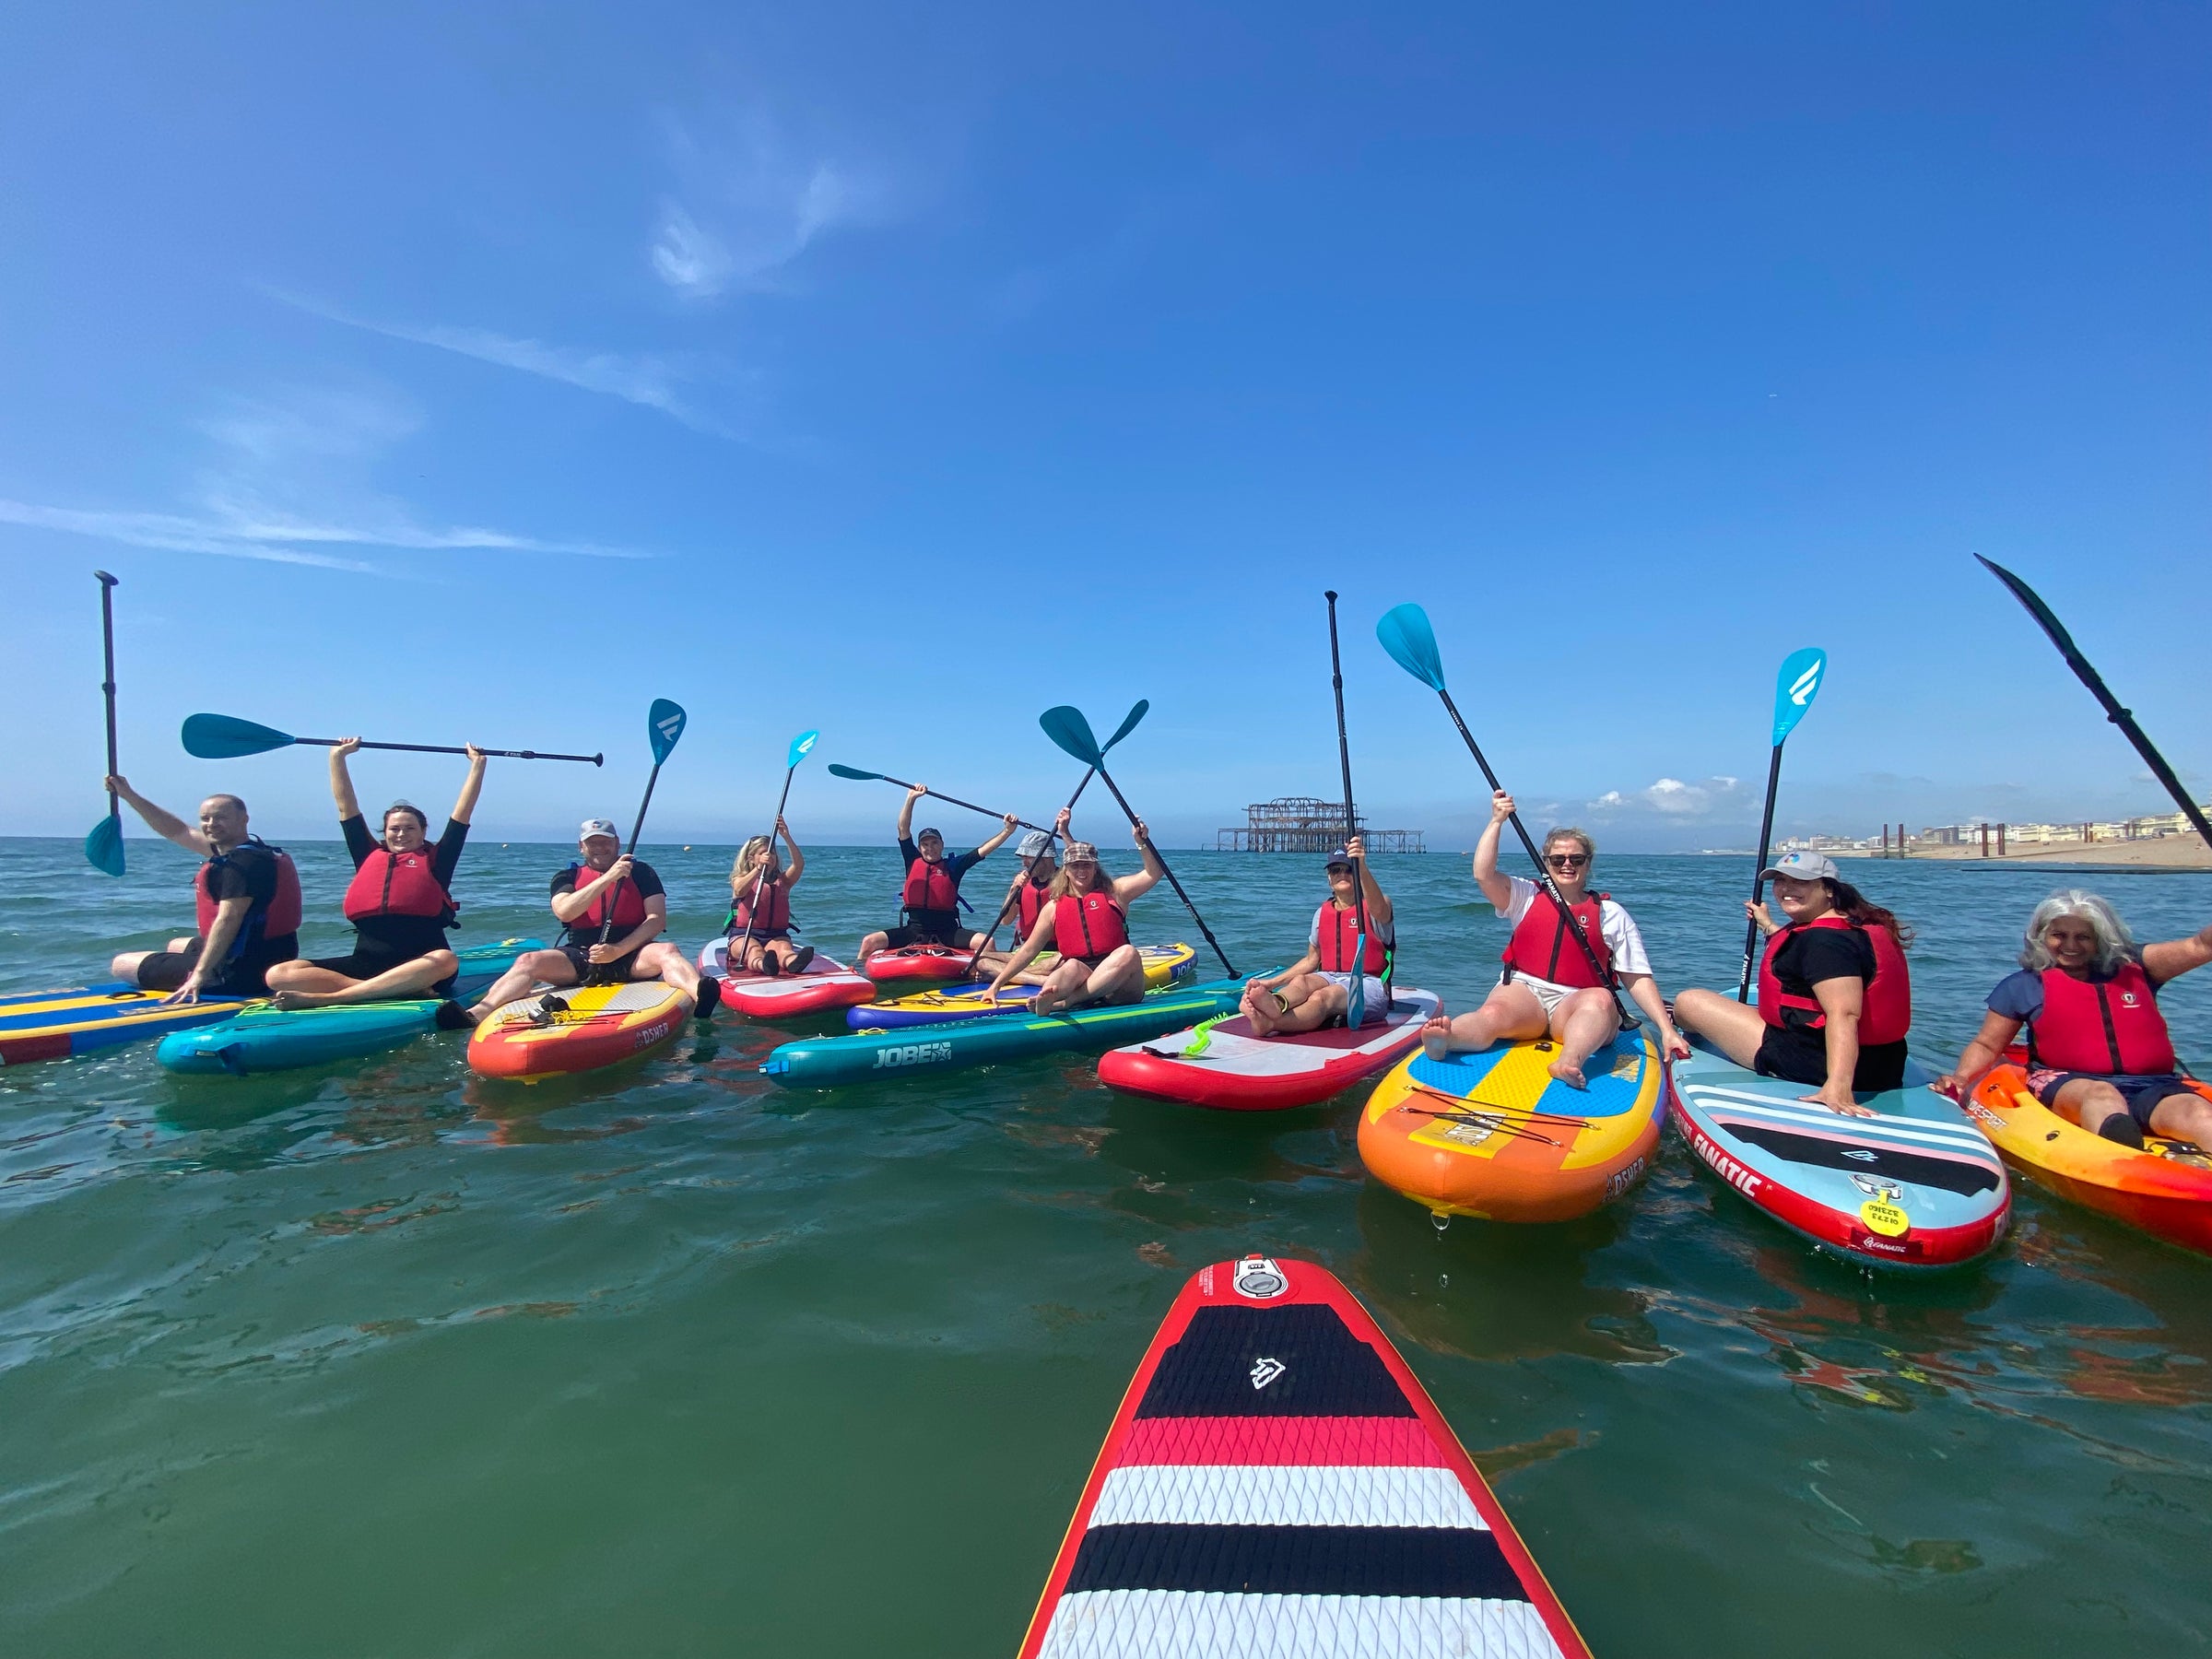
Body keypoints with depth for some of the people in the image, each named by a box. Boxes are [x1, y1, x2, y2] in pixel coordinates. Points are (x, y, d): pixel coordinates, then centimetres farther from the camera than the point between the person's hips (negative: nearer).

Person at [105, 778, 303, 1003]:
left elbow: (227, 920, -31)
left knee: (121, 964, 4)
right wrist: (129, 795, 21)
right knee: (175, 945, 39)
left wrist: (199, 975, -34)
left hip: (239, 972, -11)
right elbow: (178, 832, 22)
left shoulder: (241, 863, -22)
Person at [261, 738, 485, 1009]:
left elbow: (463, 812, 12)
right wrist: (337, 756, 27)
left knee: (446, 960, -40)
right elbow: (346, 808, 24)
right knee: (278, 975, -19)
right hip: (364, 963, 4)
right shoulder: (369, 857, 19)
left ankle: (324, 998, -42)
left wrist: (478, 764, 15)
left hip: (420, 967, -4)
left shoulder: (435, 861, 12)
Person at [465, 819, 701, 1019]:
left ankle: (701, 999, -61)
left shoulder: (641, 872, 8)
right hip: (579, 958, 2)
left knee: (667, 952, -33)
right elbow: (564, 912, -11)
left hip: (630, 956, -2)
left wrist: (617, 951, -15)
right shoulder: (567, 877, 11)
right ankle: (477, 1014, -42)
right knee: (529, 961, -22)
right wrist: (607, 878, -19)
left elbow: (657, 919, -3)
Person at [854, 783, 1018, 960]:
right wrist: (911, 798, -5)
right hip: (914, 931, 1)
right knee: (869, 942, -15)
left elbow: (983, 851, 2)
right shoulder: (913, 861, 9)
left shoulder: (953, 866, 5)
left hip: (946, 932, -1)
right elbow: (903, 829, 3)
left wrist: (1008, 831, -8)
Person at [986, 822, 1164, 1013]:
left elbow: (1153, 874, 5)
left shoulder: (1114, 892, 12)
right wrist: (998, 983, 7)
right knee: (1073, 966, -34)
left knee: (1128, 953, -33)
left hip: (1119, 985, 0)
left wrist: (1141, 843, -9)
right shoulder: (1053, 908, 14)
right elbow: (1028, 951, 13)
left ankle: (1070, 1000, -40)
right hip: (1077, 976, 0)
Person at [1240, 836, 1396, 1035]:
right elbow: (1311, 961, 23)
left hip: (1368, 984, -4)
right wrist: (1271, 983, 12)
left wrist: (1362, 866, -44)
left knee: (1322, 997, -36)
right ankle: (1275, 1005, -68)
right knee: (1300, 981, -31)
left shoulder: (1375, 905, 2)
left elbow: (1378, 909, -27)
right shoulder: (1322, 913, 17)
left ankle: (1267, 1023, -64)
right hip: (1328, 979, 4)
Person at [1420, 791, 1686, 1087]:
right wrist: (1497, 820, -3)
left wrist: (1666, 1030, -2)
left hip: (1576, 1004, 0)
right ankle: (1443, 1040, -64)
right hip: (1523, 992, 0)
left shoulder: (1611, 914, 13)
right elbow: (1483, 874, -4)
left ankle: (1567, 1062, -62)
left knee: (1601, 1000, -36)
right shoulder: (1526, 896, 14)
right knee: (1492, 1015, -35)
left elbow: (1638, 979, 9)